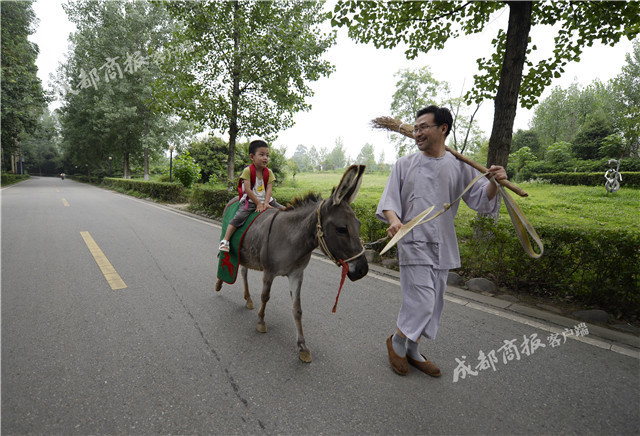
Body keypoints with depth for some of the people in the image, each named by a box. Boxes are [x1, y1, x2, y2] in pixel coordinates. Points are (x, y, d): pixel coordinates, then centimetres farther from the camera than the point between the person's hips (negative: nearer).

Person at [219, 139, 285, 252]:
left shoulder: (269, 172, 4)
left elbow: (268, 189, -3)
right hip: (250, 200, -5)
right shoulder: (248, 171, -10)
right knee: (239, 217, -26)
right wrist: (258, 203, -17)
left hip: (265, 200, 5)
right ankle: (225, 240, -21)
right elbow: (247, 189, -15)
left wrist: (266, 203, -18)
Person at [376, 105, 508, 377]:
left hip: (442, 246, 4)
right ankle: (396, 342, 17)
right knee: (420, 302, -10)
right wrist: (394, 219, -21)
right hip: (413, 242, -3)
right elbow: (389, 200, 0)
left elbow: (480, 199, 4)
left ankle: (411, 351, 31)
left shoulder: (458, 167, 4)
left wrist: (494, 183, -17)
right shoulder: (404, 165, 2)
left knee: (432, 305, 12)